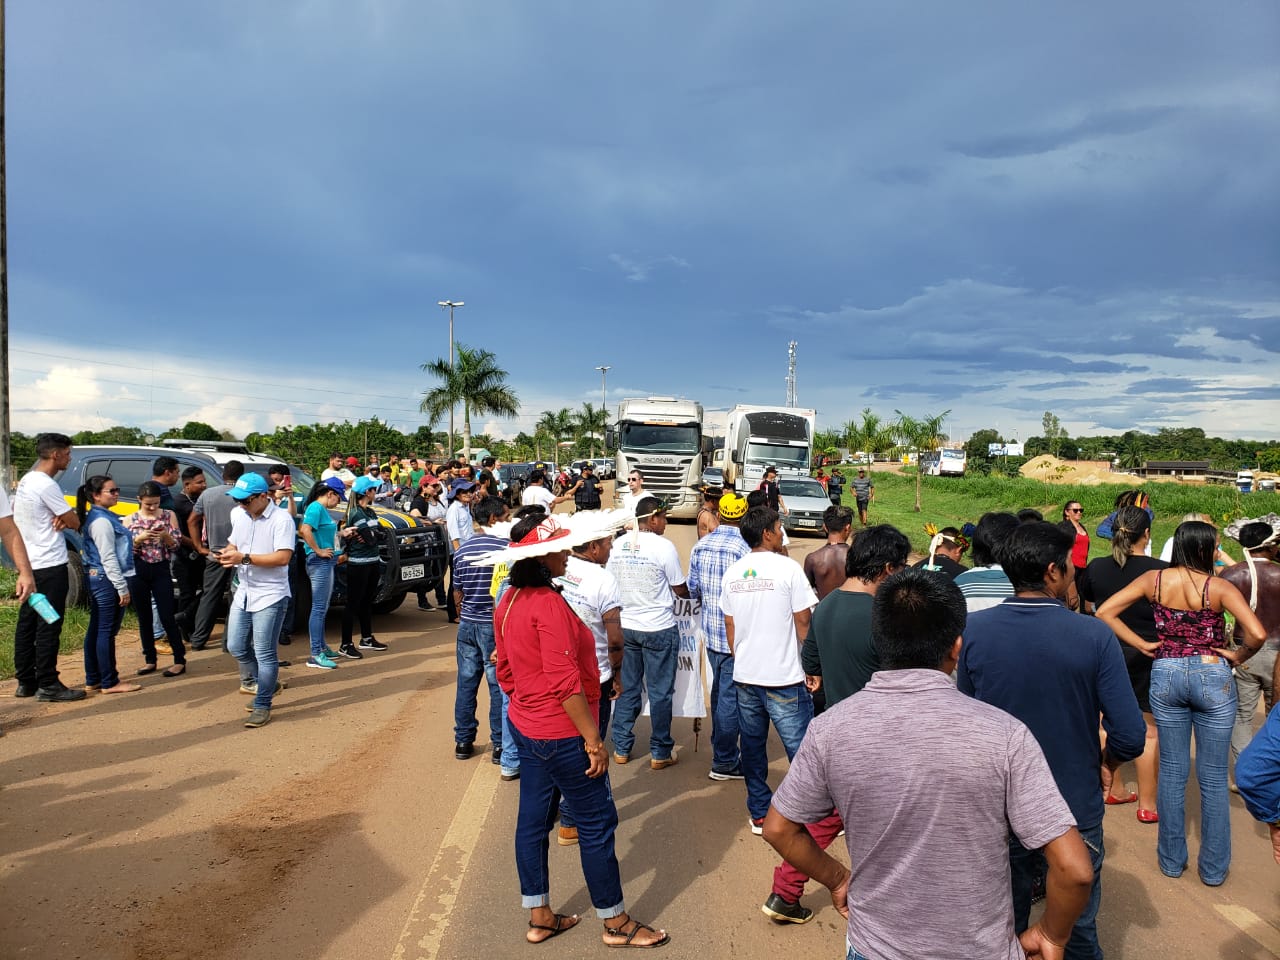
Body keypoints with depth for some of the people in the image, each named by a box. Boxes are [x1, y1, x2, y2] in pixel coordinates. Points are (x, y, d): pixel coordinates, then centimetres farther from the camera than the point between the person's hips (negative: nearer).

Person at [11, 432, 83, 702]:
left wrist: (59, 518, -4)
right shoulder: (46, 485, -17)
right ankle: (48, 686, 0)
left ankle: (25, 682, 20)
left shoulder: (25, 482, 13)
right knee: (48, 626, -5)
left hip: (31, 565, 10)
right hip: (50, 566, -10)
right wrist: (66, 518, 6)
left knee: (27, 624, 12)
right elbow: (74, 522, -15)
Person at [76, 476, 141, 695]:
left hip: (96, 579, 11)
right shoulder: (102, 521, -16)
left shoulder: (97, 517, 14)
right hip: (107, 581, -11)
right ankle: (109, 682, 2)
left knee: (95, 630, 14)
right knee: (107, 632, -4)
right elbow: (108, 558, -19)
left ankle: (92, 679, 23)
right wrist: (122, 588, -18)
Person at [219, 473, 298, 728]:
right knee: (236, 647, 13)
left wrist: (244, 558, -25)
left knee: (264, 654, -2)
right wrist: (228, 553, -5)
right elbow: (233, 543, 19)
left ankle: (262, 707, 9)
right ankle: (268, 685, 34)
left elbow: (283, 557, -23)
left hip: (270, 596, -8)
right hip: (243, 592, 8)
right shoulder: (238, 515, 7)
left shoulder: (281, 519, -16)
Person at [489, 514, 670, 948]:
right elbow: (565, 682, -25)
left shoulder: (509, 601, 4)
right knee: (597, 822, 5)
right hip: (562, 734, -9)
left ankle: (539, 917, 30)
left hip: (526, 728, 9)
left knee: (533, 819, 16)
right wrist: (594, 740, -19)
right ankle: (616, 923, 19)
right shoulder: (549, 604, -24)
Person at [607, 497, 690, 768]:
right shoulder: (663, 546, -16)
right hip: (658, 629, -5)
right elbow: (680, 590, -8)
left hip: (625, 627, 5)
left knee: (627, 689, 15)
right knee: (660, 692, 7)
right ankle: (660, 753, 16)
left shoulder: (618, 545, -1)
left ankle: (621, 748, 23)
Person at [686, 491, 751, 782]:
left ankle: (722, 746, 34)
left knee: (719, 691, 20)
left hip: (710, 630, 7)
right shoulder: (743, 549, -18)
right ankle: (724, 762, 11)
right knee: (730, 696, 2)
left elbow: (692, 590, 8)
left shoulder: (700, 546, 2)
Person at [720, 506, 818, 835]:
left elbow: (730, 627, 11)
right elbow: (803, 623, -9)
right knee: (802, 749, 3)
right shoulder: (788, 568, -12)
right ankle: (816, 815, 10)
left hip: (745, 676, 6)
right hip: (784, 677, -5)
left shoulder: (732, 572, 4)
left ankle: (759, 814, 24)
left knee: (752, 746, 14)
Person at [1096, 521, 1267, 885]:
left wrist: (1142, 644, 0)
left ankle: (1171, 859, 24)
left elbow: (1104, 612, -6)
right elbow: (1256, 633, -23)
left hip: (1165, 676, 3)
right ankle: (1213, 867, 21)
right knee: (1213, 778, 10)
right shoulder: (1219, 587, -12)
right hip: (1213, 677, -2)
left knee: (1172, 772, 14)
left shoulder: (1154, 579, -3)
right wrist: (1237, 657, -3)